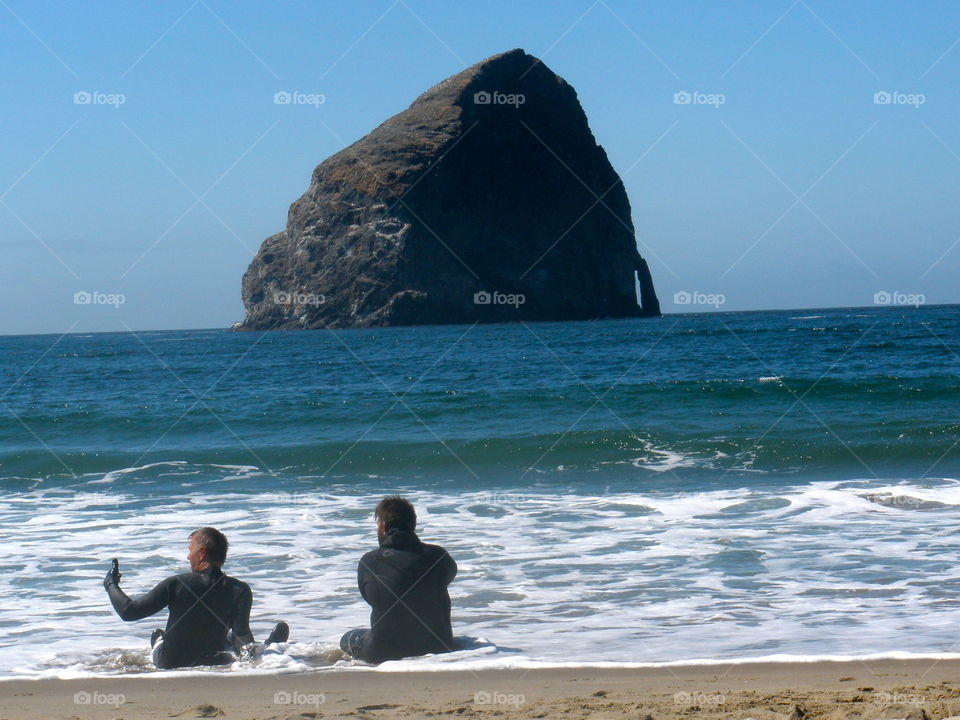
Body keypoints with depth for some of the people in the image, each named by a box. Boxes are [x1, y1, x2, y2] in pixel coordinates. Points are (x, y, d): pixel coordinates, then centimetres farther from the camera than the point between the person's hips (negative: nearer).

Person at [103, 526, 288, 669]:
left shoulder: (176, 584, -18)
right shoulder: (240, 590, -15)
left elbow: (128, 612, -14)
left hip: (168, 664, 1)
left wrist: (111, 585, 3)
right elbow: (242, 632, -27)